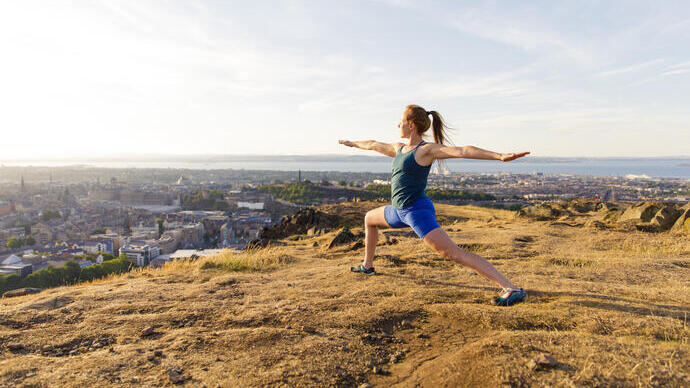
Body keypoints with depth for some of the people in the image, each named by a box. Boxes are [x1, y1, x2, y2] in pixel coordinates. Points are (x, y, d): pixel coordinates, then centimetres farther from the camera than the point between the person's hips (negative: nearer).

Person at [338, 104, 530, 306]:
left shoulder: (427, 149, -12)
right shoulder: (399, 149, 12)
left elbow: (464, 151, -24)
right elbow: (374, 145, 29)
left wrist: (500, 156, -36)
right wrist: (353, 143, 45)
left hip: (418, 211, -9)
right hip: (399, 211, 9)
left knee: (453, 253, -19)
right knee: (369, 219, 28)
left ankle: (512, 289, -18)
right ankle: (367, 265, 48)